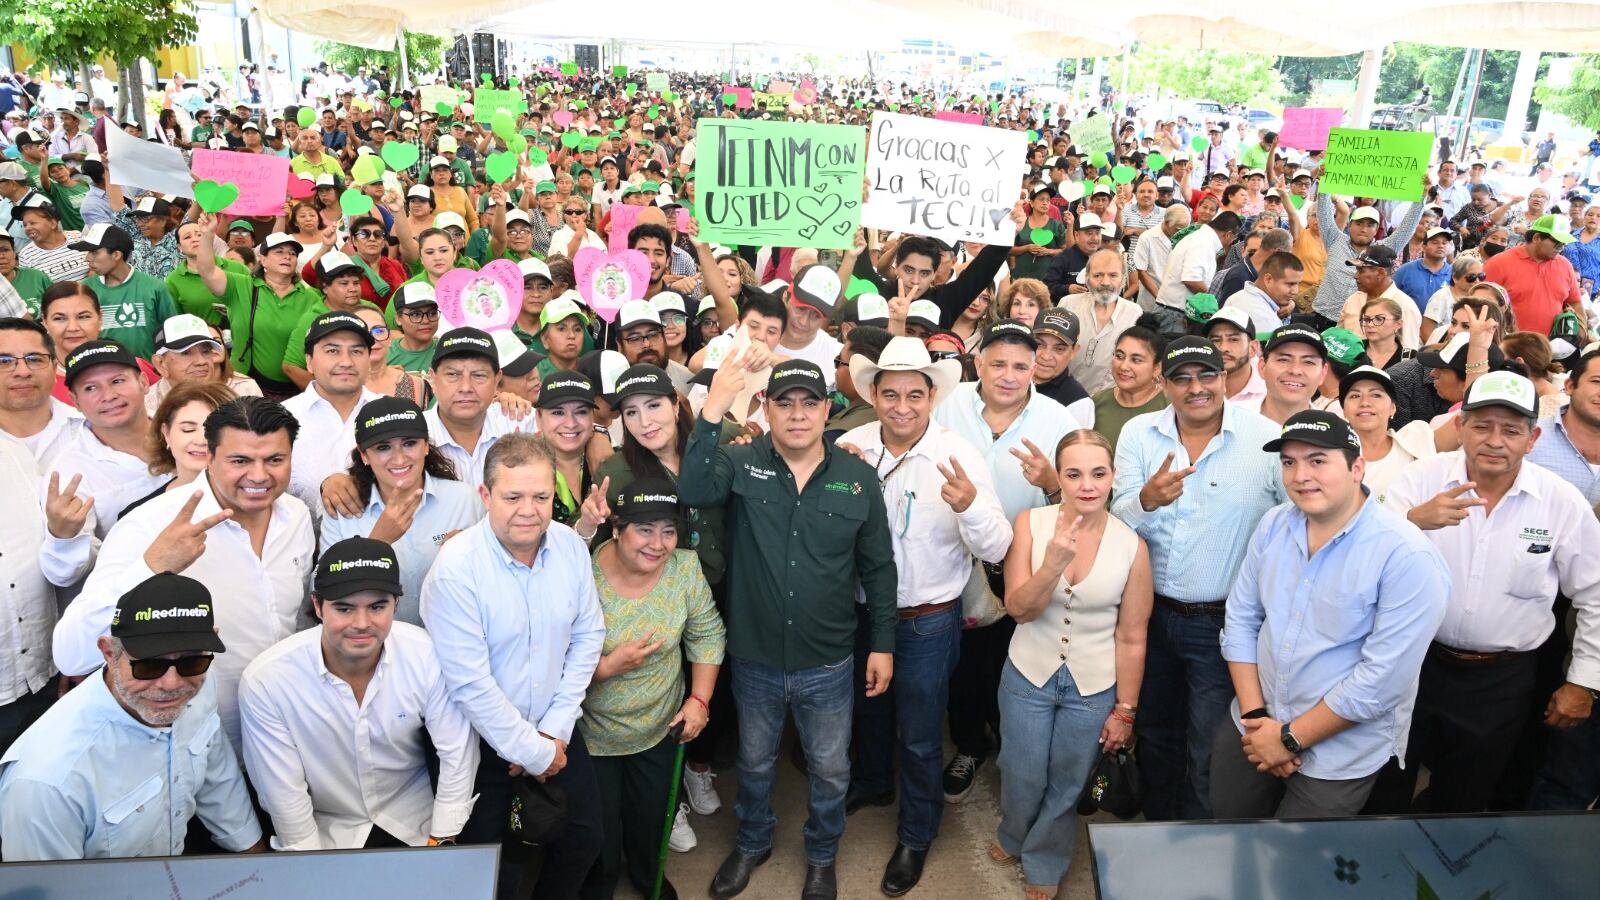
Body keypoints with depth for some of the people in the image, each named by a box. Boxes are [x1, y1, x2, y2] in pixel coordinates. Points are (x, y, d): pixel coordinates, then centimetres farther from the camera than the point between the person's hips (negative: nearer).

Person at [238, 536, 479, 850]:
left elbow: (458, 754, -8)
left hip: (414, 822, 1)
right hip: (323, 832, -1)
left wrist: (441, 843, -6)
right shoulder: (264, 681, -21)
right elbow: (283, 795, -11)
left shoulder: (428, 657, -19)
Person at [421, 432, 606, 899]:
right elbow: (471, 684, -23)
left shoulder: (571, 546, -8)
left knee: (585, 840, 16)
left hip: (556, 732, 5)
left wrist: (555, 731, -6)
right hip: (483, 741, -4)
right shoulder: (455, 569, -24)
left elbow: (587, 637, -1)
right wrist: (534, 752, -15)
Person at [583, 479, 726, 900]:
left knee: (652, 820, 23)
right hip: (591, 735, -3)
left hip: (661, 728, 3)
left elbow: (707, 634, -3)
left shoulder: (686, 567, -13)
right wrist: (608, 668, -33)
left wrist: (700, 699, -10)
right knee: (600, 838, 13)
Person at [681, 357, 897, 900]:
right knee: (754, 763, 24)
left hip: (828, 665, 0)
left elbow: (878, 568, 0)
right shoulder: (742, 463, -10)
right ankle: (752, 843, 51)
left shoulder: (857, 479, -8)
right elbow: (694, 491, -32)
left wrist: (883, 644, 1)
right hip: (754, 660, 0)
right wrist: (714, 409, -40)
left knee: (829, 770, 19)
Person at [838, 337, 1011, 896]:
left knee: (919, 738, 13)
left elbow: (995, 551, -22)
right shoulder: (850, 447, -12)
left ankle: (916, 834, 39)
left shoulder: (959, 456, -20)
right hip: (861, 609, 3)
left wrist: (970, 505, -43)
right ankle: (873, 782, 57)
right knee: (867, 709, 27)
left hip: (928, 620, -3)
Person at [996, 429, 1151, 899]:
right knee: (1023, 779, 16)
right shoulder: (1031, 524, -13)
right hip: (1028, 677, 0)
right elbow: (1019, 609, -16)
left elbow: (1132, 639, -6)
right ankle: (1014, 839, 50)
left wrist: (1125, 710, -1)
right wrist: (1054, 563, -32)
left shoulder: (1131, 546, -13)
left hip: (1094, 689, 0)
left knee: (1066, 786, 17)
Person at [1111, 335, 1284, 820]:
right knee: (1155, 737, 22)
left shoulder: (1267, 439, -12)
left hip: (1222, 622, -3)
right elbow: (1118, 523, -6)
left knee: (1207, 758, 10)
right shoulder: (1139, 434, -3)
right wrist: (1147, 500, -27)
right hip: (1151, 613, 3)